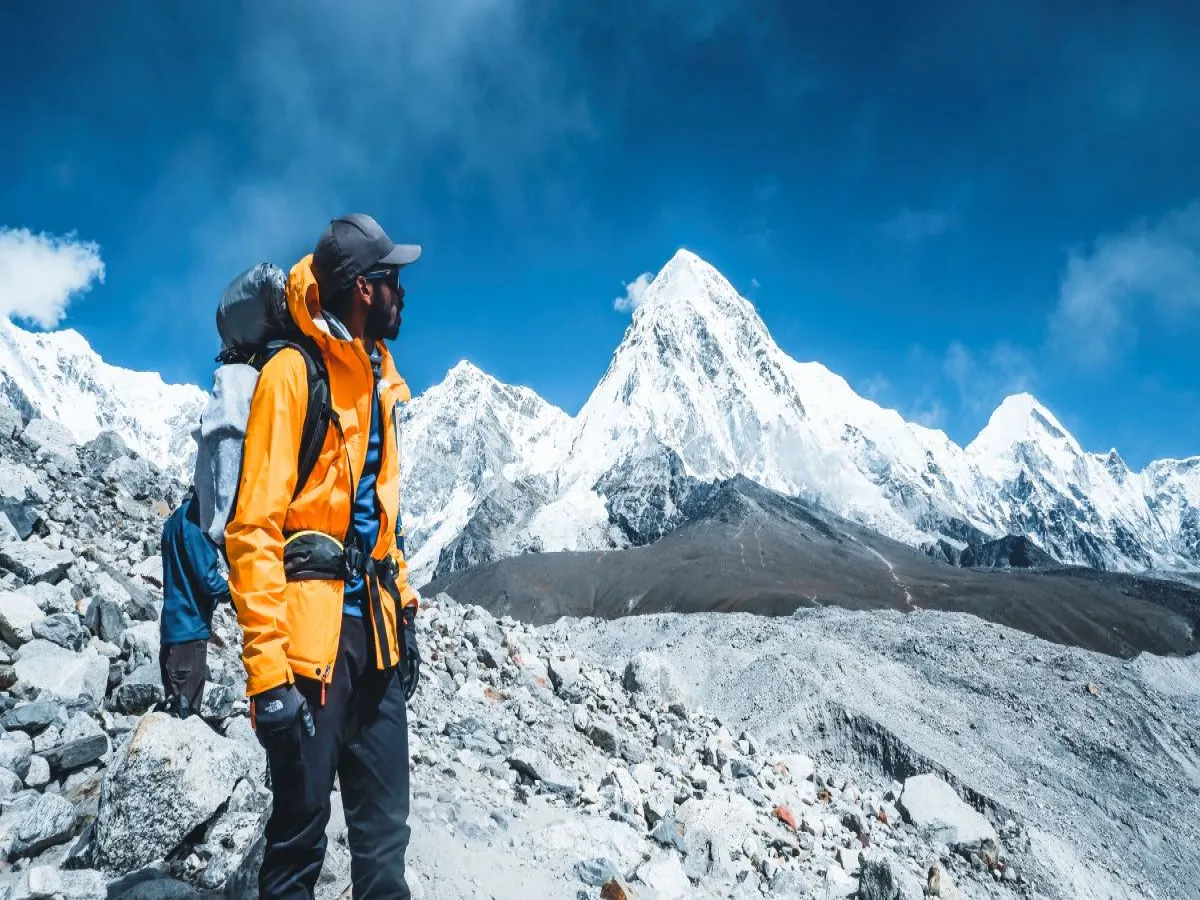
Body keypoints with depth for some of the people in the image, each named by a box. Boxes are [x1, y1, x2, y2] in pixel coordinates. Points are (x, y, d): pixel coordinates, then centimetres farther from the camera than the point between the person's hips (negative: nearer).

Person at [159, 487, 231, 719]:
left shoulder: (176, 519, 16)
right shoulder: (194, 516, -14)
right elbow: (206, 577, -18)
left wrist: (225, 590, 14)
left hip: (175, 624, 9)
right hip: (190, 626, -9)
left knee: (177, 709, 14)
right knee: (183, 711, -5)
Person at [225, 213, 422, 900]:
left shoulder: (380, 382, 15)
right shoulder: (295, 372, -9)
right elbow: (254, 527, -14)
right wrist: (268, 666, -19)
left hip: (374, 625, 7)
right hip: (311, 628, -7)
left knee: (385, 825, 12)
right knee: (301, 827, 3)